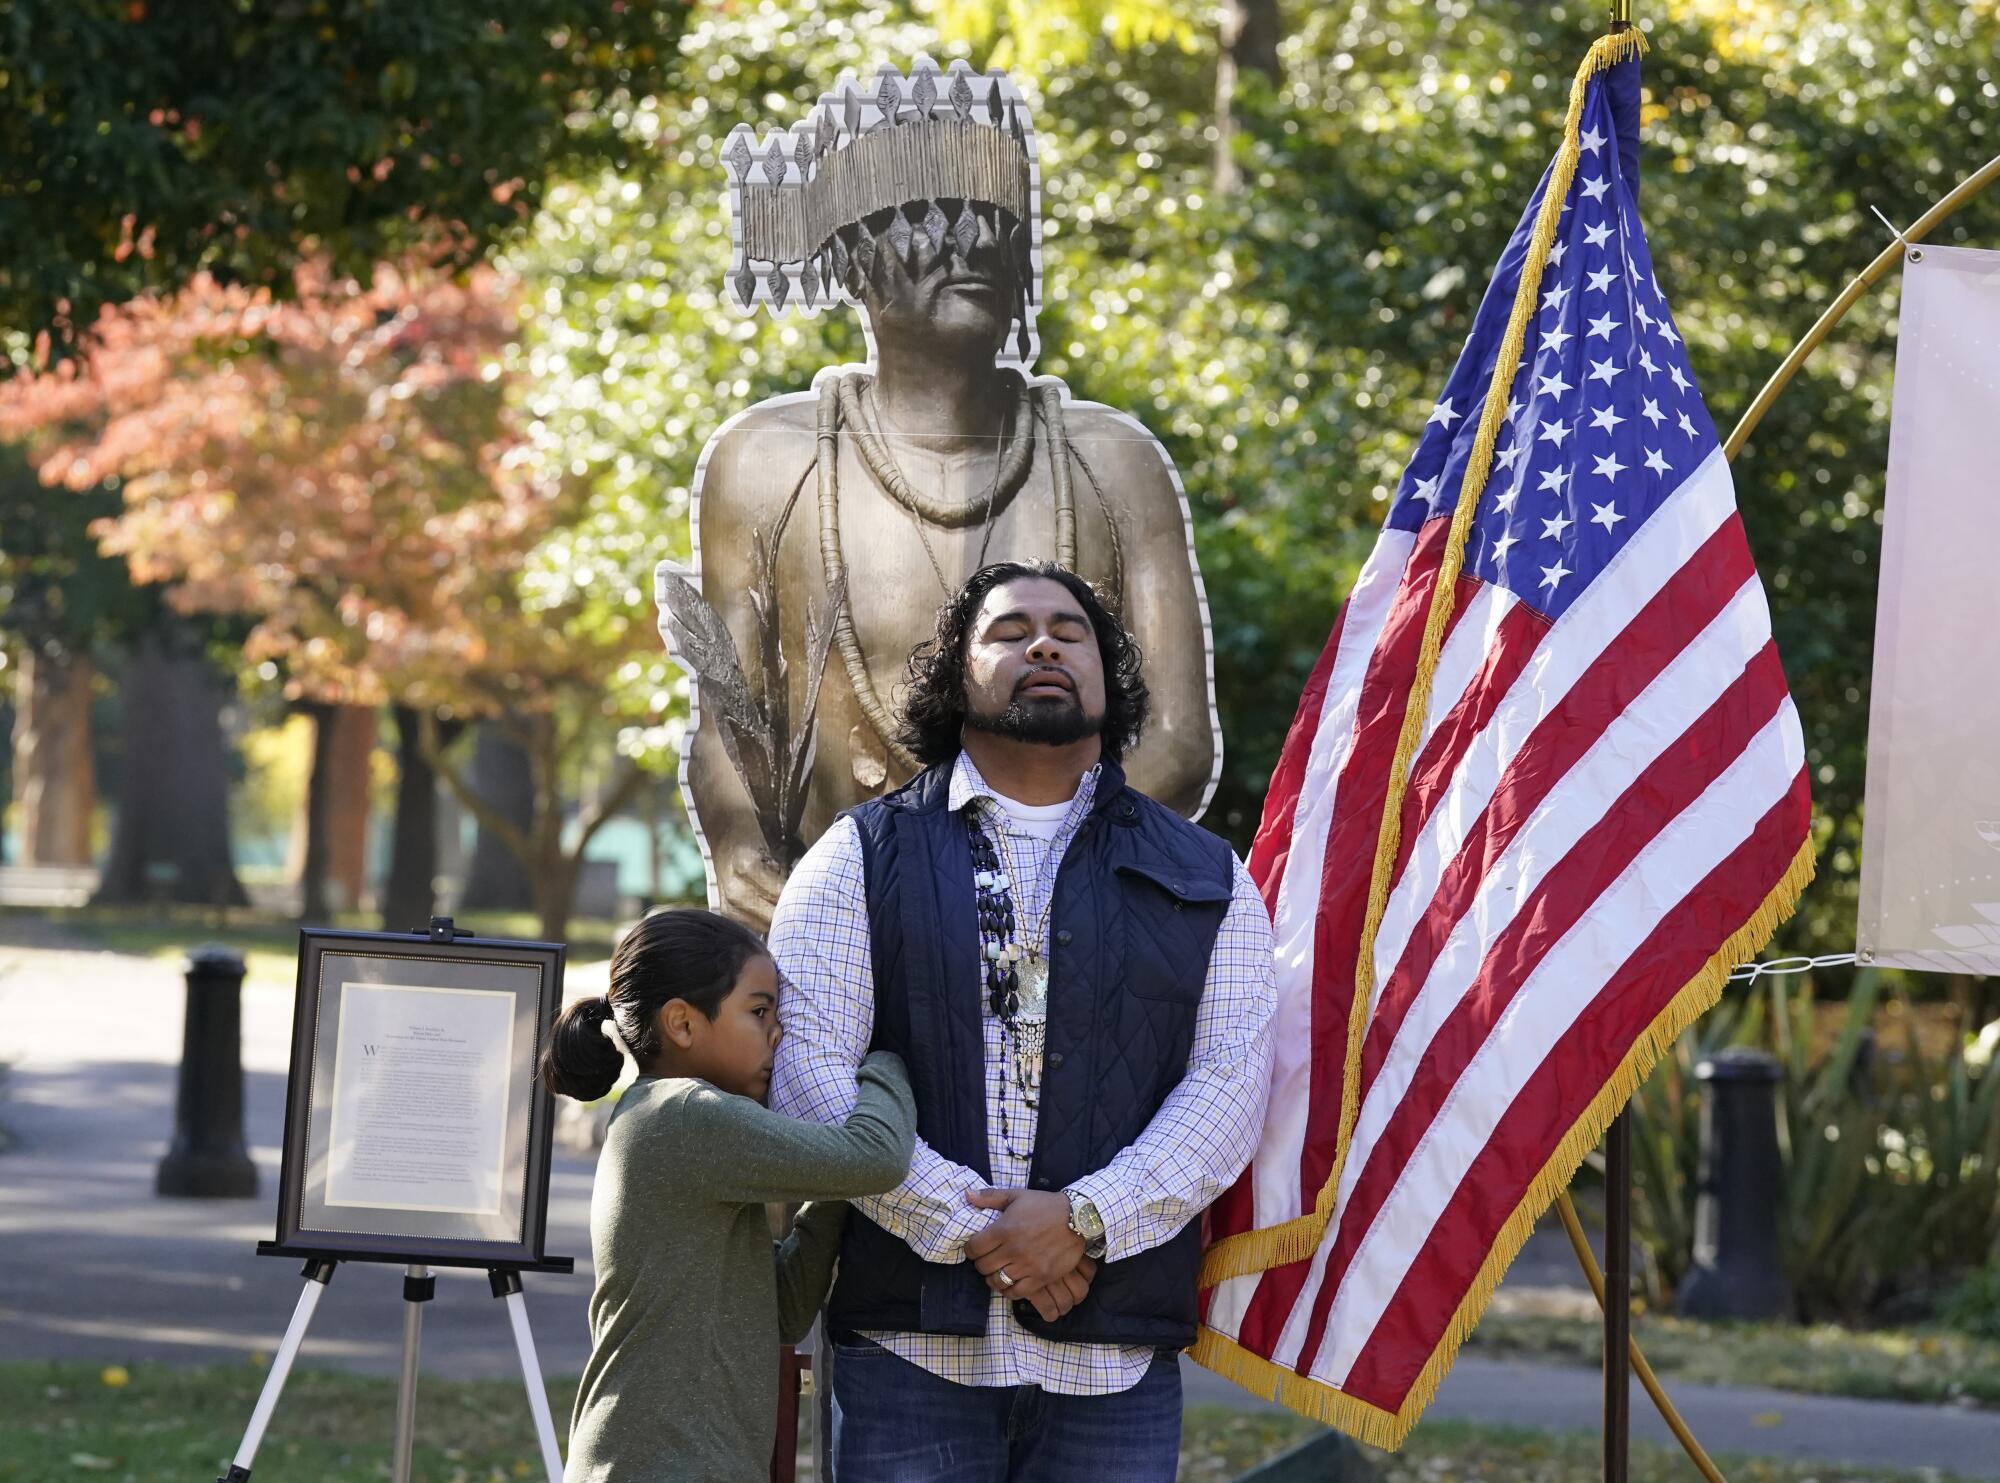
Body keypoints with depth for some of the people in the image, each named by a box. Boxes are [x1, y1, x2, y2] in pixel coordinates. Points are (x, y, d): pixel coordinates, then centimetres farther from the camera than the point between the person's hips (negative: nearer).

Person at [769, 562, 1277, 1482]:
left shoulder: (1203, 880, 14)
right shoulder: (863, 858, 10)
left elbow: (1230, 1082, 2)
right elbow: (809, 1068, -2)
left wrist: (1087, 1219, -13)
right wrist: (968, 1227, -12)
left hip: (1115, 1359, 1)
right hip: (912, 1338, -1)